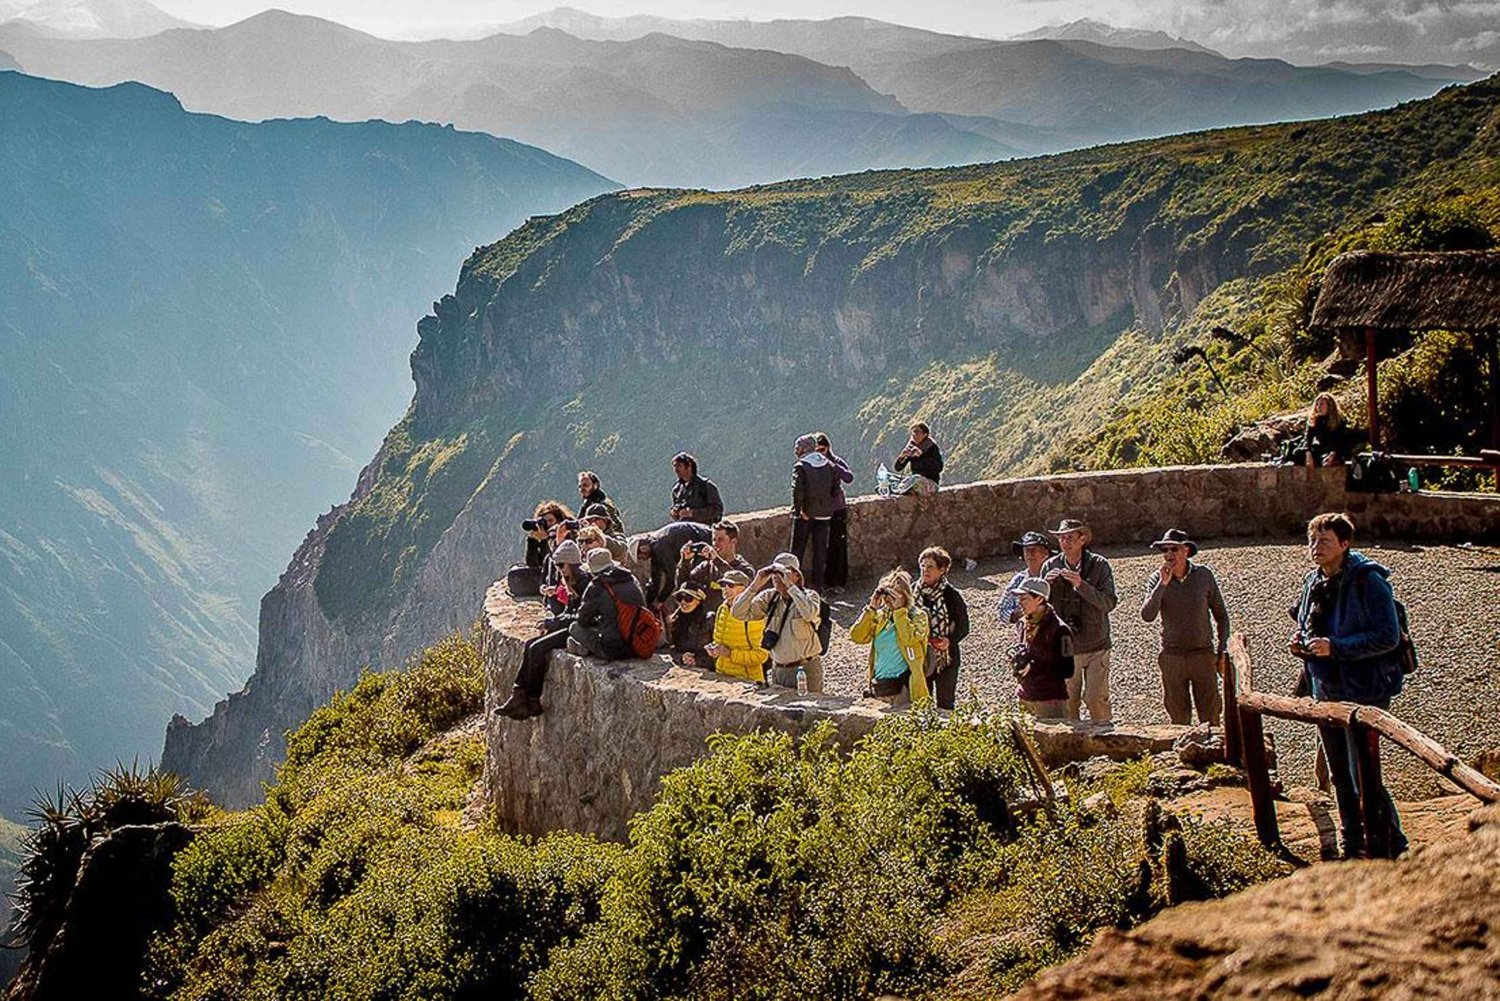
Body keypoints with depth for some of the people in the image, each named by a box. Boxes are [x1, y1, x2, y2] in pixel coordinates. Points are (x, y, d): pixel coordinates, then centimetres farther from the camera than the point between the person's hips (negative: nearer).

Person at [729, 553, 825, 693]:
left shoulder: (809, 596, -7)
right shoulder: (769, 597, 3)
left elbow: (809, 614, -32)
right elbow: (738, 613, -5)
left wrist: (790, 585, -27)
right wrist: (756, 585, -13)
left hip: (806, 669, -4)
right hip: (779, 669, 4)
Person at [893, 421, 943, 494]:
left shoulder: (931, 447, -6)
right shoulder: (911, 447, 8)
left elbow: (939, 468, -20)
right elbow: (898, 467, 5)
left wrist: (922, 455, -26)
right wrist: (902, 456, -17)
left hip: (931, 483, -5)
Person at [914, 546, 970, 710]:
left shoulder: (951, 595, -10)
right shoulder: (914, 592, 0)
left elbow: (963, 627, -6)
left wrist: (950, 641, -24)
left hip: (946, 658, -4)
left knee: (945, 705, 3)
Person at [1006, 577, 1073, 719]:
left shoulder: (1058, 629, -13)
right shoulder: (1022, 624, 8)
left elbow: (1067, 670, -14)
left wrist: (1033, 668, -20)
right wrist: (1016, 659, -1)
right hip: (1024, 699, 7)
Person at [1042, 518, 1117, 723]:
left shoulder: (1099, 565, -5)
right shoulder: (1050, 567, 2)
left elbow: (1109, 603, -15)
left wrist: (1081, 585, -25)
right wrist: (1046, 584, -16)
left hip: (1095, 646, -2)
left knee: (1096, 698, -4)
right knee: (1067, 701, 6)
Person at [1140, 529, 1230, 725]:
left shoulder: (1204, 575, -2)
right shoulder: (1157, 580, -3)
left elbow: (1221, 615, 8)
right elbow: (1147, 616, -18)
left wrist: (1222, 651, 4)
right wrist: (1163, 584, -24)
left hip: (1203, 653, 0)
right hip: (1172, 656, 0)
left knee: (1210, 715, 1)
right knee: (1178, 717, 9)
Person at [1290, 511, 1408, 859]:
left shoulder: (1369, 582, -16)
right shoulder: (1313, 582, 8)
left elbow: (1387, 637, -21)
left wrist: (1335, 647, -25)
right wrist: (1299, 641, 1)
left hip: (1364, 693, -8)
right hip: (1326, 692, 8)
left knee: (1366, 778, -8)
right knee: (1341, 779, 17)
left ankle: (1385, 851, 4)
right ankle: (1353, 849, 30)